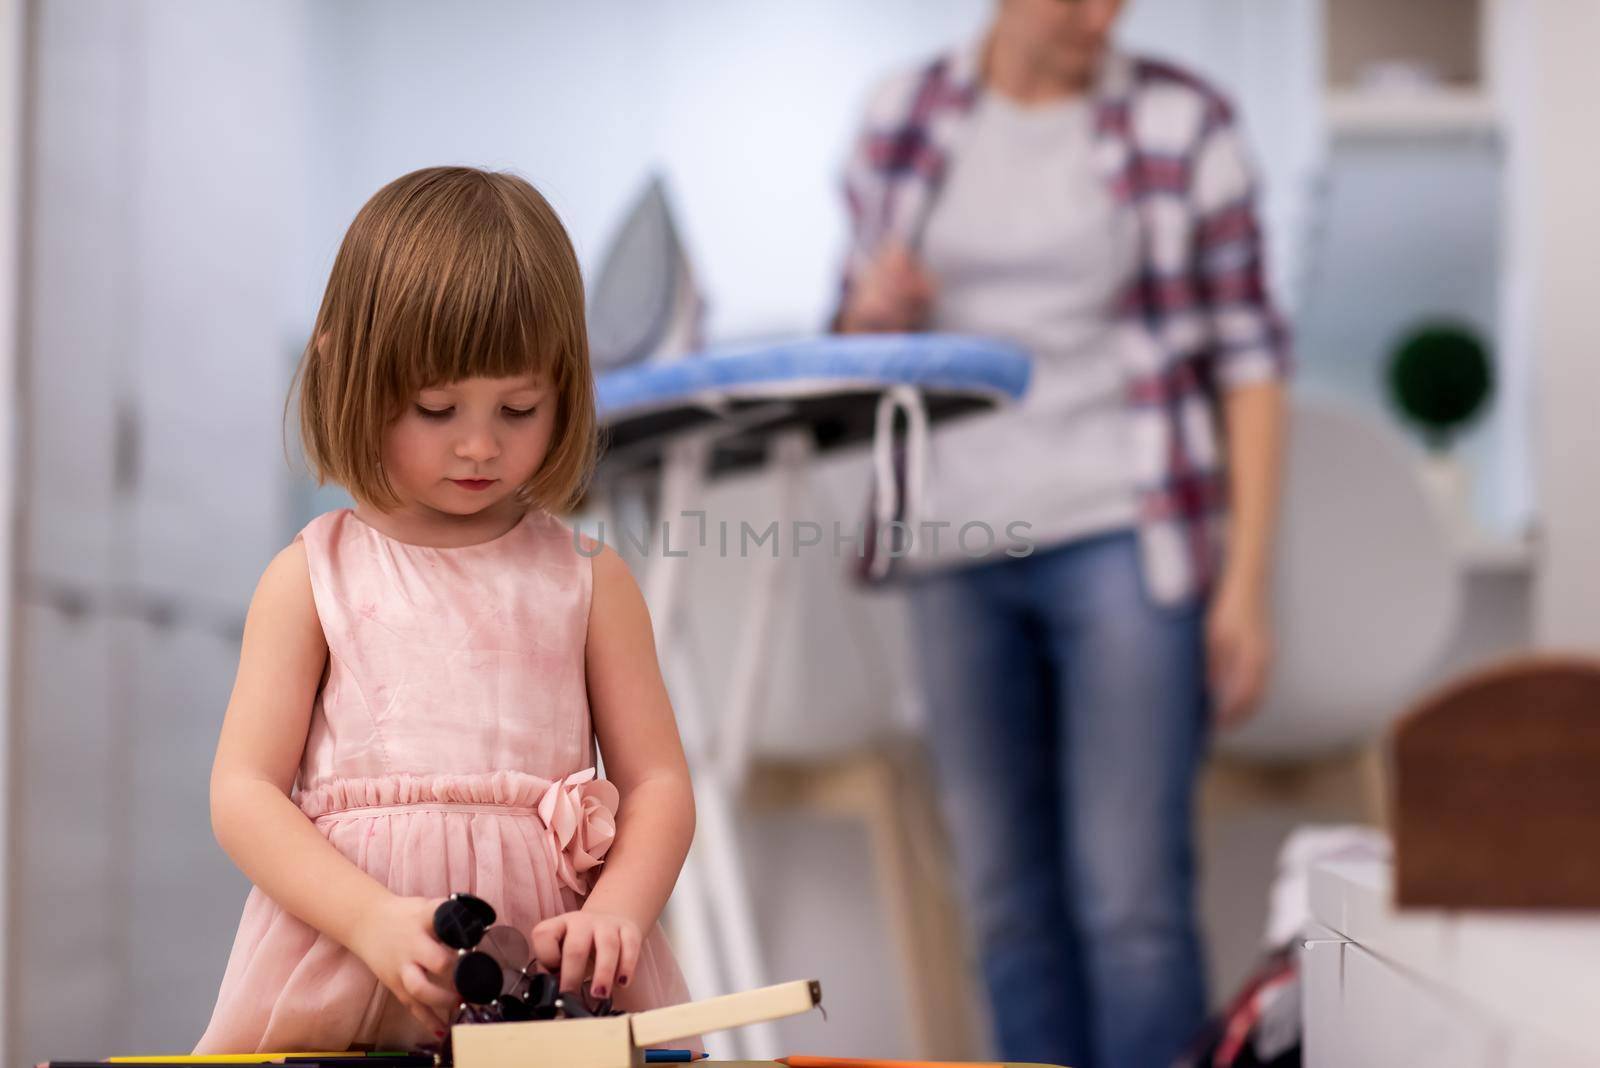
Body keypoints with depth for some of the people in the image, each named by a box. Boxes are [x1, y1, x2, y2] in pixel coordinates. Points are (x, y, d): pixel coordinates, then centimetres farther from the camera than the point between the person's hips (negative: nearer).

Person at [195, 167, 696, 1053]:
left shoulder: (586, 581, 13)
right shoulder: (311, 577, 9)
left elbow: (657, 782, 10)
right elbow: (243, 789, 2)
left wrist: (615, 914, -12)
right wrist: (377, 919, -14)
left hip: (549, 954, 1)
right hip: (340, 957, -1)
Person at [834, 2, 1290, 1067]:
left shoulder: (1183, 121, -1)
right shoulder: (904, 118, 9)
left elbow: (1249, 357, -1)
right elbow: (857, 342, 17)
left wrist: (1247, 582, -7)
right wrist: (872, 312, -8)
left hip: (1125, 540, -3)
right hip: (960, 556, 4)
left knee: (1129, 893, -7)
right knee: (1008, 898, 8)